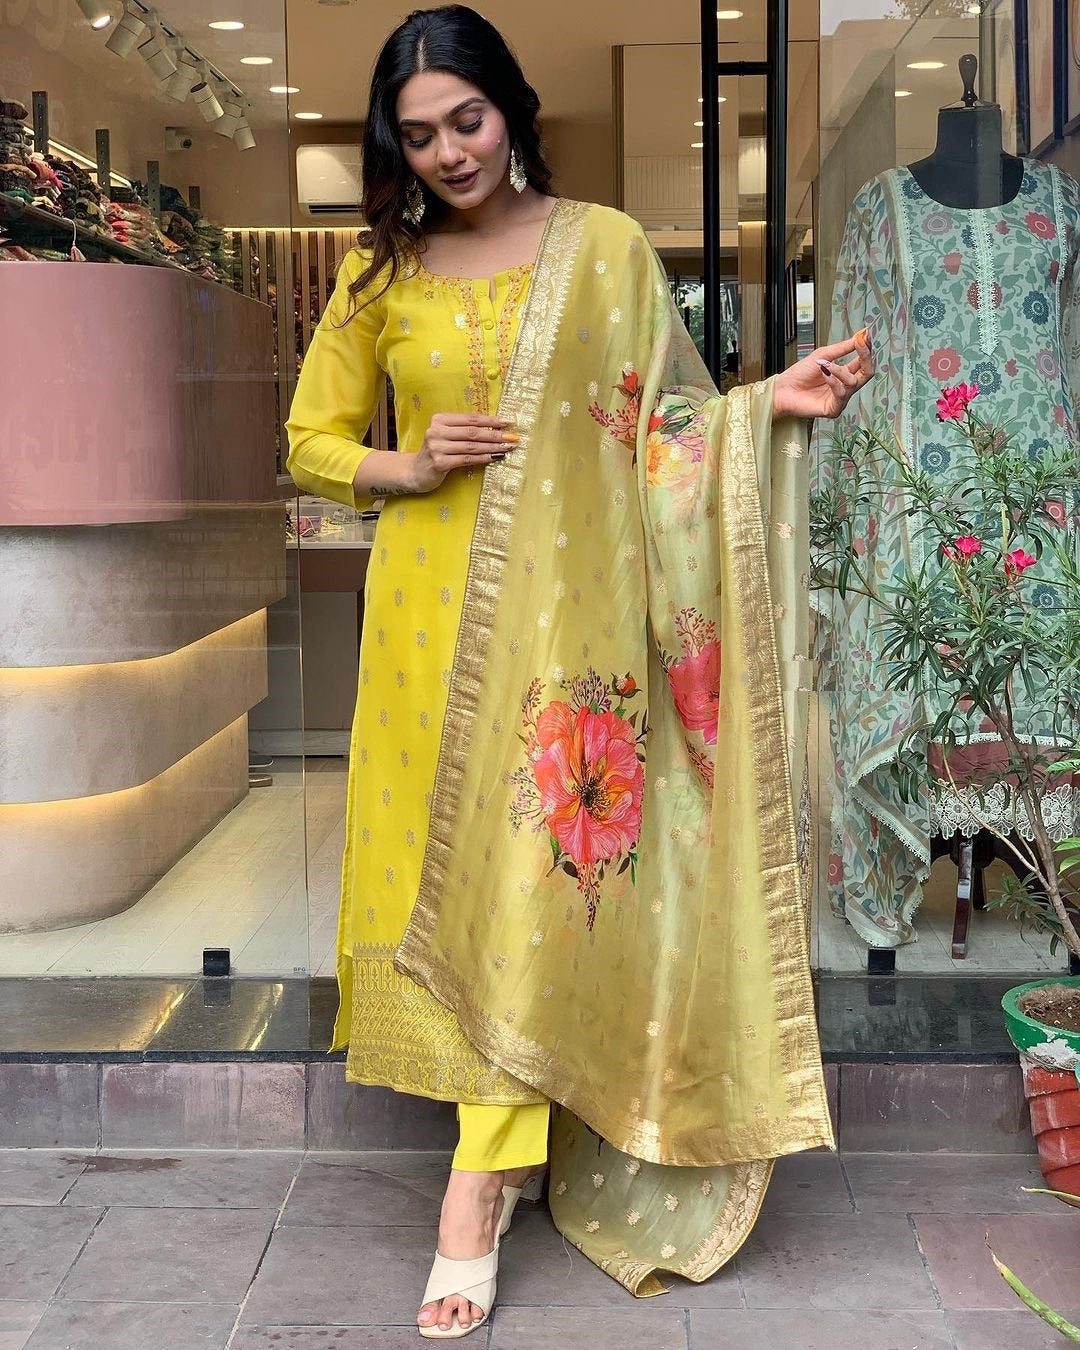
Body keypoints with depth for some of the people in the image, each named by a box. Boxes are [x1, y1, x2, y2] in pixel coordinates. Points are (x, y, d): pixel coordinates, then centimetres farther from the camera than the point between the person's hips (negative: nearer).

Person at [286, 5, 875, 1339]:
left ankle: (478, 1194, -4)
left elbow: (667, 422, 6)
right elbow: (313, 440, 14)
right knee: (447, 855, 4)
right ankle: (513, 1129, 23)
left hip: (565, 603, -2)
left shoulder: (604, 248, 3)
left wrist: (770, 403, -12)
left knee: (534, 866, -8)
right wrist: (404, 467, -6)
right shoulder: (383, 275, 8)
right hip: (431, 611, 3)